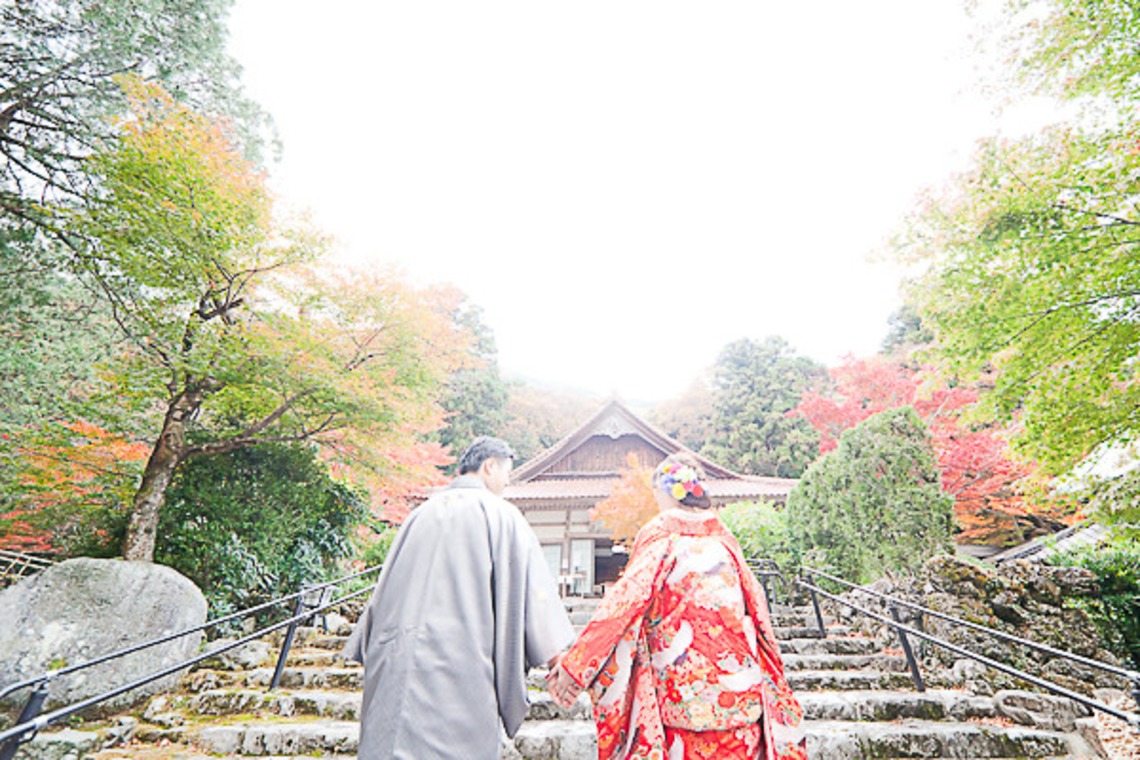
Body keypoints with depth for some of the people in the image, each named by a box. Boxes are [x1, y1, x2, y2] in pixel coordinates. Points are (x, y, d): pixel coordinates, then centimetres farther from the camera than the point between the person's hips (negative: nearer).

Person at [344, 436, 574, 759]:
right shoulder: (500, 514, -4)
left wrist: (369, 648, 25)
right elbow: (530, 582, -6)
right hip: (461, 660, -5)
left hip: (399, 660, 6)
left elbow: (388, 584, 17)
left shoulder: (422, 513, 11)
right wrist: (550, 643, 3)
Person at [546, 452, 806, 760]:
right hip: (739, 683, 4)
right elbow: (756, 603, 10)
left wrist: (576, 663, -13)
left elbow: (625, 598, -16)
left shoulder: (660, 534, -9)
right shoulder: (722, 536, 4)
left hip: (683, 684, -4)